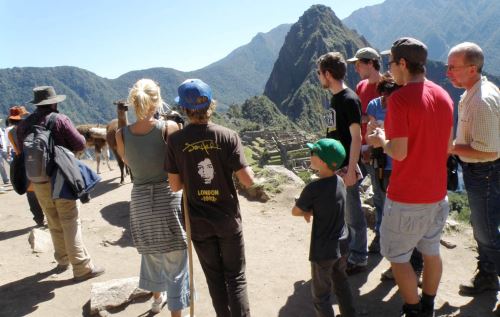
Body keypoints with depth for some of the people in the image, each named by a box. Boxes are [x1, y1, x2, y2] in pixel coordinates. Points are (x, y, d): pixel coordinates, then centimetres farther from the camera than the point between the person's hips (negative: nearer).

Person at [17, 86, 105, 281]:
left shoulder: (23, 125, 4)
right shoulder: (60, 119, -11)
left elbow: (22, 152, 10)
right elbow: (80, 144, -11)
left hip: (38, 181, 5)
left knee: (54, 222, 18)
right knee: (71, 222, -2)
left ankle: (62, 260, 30)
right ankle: (82, 268, 0)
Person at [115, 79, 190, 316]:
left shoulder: (122, 134, -6)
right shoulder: (169, 127, -16)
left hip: (140, 199, 4)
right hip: (168, 197, -4)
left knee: (150, 252, 26)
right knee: (174, 259, 8)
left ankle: (158, 297, 48)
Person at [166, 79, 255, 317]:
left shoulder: (175, 140, -10)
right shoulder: (228, 136, -13)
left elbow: (175, 185, -6)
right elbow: (248, 181, -15)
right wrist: (244, 168, 6)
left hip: (199, 223, 1)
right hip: (228, 219, -1)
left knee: (215, 278, 19)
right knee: (236, 278, 14)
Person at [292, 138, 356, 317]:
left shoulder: (313, 188, -24)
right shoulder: (339, 181, -4)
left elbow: (295, 211, -9)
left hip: (323, 250, -7)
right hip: (342, 245, 7)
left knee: (321, 294, 11)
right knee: (341, 283, 25)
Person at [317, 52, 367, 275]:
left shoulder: (349, 100, -16)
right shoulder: (335, 98, 10)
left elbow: (356, 137, -18)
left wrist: (351, 170, -20)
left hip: (346, 167, -9)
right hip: (334, 166, 9)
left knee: (353, 214, 4)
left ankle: (358, 260, 18)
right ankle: (347, 251, 35)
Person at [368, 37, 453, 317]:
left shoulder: (400, 98, -20)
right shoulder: (444, 96, 3)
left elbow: (399, 152, -22)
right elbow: (447, 146, 10)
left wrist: (380, 140, -3)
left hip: (407, 198, -8)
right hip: (437, 193, 8)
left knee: (398, 257, 10)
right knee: (431, 251, 21)